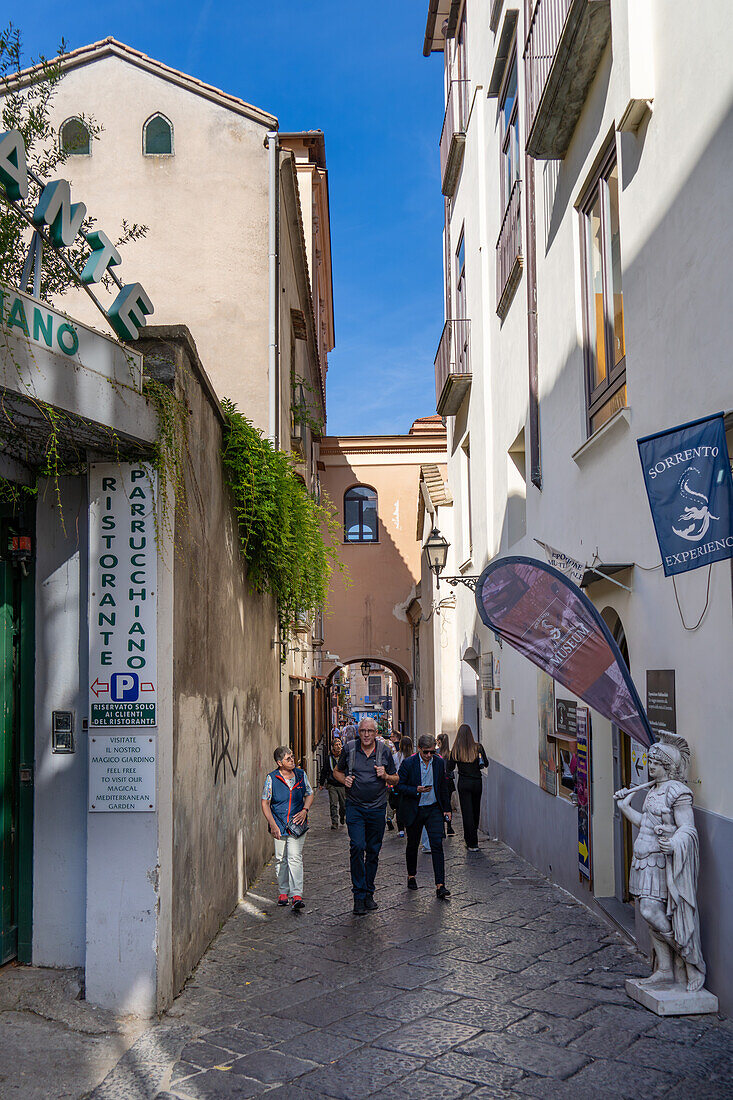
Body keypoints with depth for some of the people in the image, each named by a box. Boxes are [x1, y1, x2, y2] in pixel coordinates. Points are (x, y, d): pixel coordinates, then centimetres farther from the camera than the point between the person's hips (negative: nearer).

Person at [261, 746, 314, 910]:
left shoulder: (301, 775, 4)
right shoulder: (272, 778, -4)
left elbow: (309, 794, 16)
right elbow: (265, 803, -1)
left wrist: (305, 810, -3)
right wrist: (272, 824, -9)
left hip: (297, 824, 0)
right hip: (279, 825, 0)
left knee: (295, 858, -10)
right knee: (280, 859, 8)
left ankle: (297, 895, -11)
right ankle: (283, 892, 24)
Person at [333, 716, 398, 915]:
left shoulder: (384, 752, 1)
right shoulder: (349, 749, 0)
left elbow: (395, 779, 10)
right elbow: (337, 771, 15)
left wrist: (385, 776, -11)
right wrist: (344, 779, -6)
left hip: (377, 809, 1)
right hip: (355, 807, -1)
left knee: (373, 851, 8)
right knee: (357, 847, -15)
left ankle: (369, 893, 22)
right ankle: (358, 895, -8)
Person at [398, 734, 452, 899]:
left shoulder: (439, 762, 2)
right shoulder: (408, 763, -10)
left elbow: (443, 787, 13)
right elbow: (400, 786, -8)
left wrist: (446, 808, 12)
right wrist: (416, 790, -23)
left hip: (434, 809, 2)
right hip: (414, 810, -2)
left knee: (437, 845, -8)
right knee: (412, 845, 13)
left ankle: (440, 885, -10)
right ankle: (411, 876, 36)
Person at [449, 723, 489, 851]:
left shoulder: (455, 750, -8)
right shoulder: (478, 747, -5)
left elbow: (450, 768, -2)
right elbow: (486, 764, 2)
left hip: (463, 783, -2)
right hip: (477, 782, 2)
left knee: (467, 812, 2)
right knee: (476, 810, 18)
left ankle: (472, 844, 0)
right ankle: (473, 838, 31)